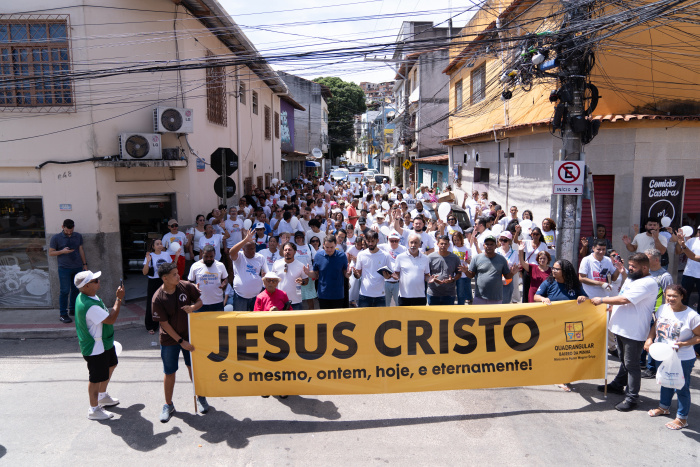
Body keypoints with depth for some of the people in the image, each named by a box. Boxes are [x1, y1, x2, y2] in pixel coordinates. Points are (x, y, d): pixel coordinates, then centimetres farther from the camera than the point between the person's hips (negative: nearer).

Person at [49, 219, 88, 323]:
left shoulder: (78, 236, 8)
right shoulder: (56, 238, -4)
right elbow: (50, 253, -1)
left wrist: (85, 264, 14)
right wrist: (62, 251, -18)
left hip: (78, 267, 4)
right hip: (64, 268, -4)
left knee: (76, 289, 10)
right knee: (65, 291, -4)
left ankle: (72, 309, 24)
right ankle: (63, 314, 4)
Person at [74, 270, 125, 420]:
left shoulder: (89, 296, 0)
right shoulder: (89, 306, -34)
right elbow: (111, 319, -31)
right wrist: (119, 299, -26)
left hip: (104, 342, 11)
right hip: (94, 348, -11)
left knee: (111, 365, 28)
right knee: (96, 378, 5)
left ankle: (103, 396, 47)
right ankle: (94, 409, 23)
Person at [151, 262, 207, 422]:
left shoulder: (186, 286, -12)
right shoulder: (158, 298, -19)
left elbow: (199, 301, 3)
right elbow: (164, 324, -15)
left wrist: (193, 307, -21)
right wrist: (181, 341, -15)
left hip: (189, 334, 2)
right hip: (169, 339, -2)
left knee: (194, 367, 13)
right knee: (169, 372, 9)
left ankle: (200, 397, 33)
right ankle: (168, 405, 28)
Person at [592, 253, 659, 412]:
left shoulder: (648, 283, -18)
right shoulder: (630, 279, 12)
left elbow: (624, 299, -25)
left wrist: (602, 300, -16)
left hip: (634, 332, -9)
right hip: (621, 327, 9)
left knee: (631, 364, -1)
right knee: (624, 360, 23)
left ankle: (632, 397, 8)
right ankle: (618, 385, 37)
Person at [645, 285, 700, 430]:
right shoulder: (663, 309, -4)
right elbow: (656, 326, 10)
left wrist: (683, 344, -25)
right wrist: (649, 338, -5)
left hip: (683, 359, -6)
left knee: (681, 388, 7)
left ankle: (682, 418, 24)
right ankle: (664, 407, 46)